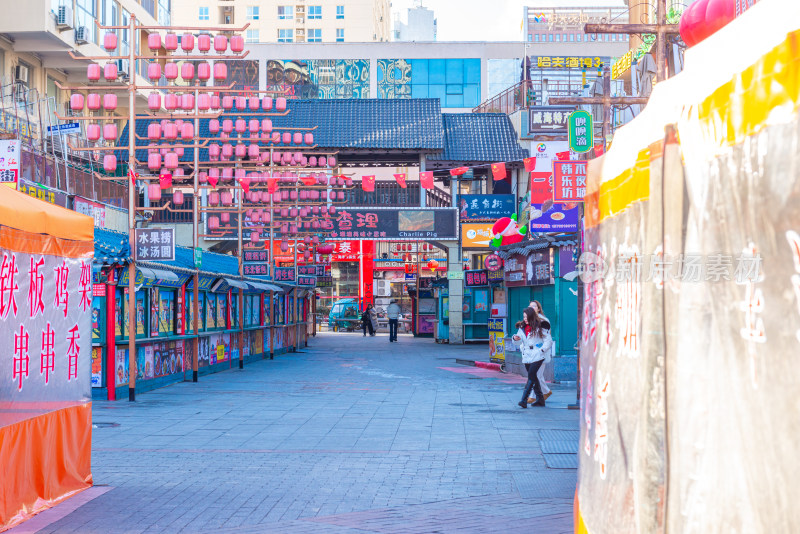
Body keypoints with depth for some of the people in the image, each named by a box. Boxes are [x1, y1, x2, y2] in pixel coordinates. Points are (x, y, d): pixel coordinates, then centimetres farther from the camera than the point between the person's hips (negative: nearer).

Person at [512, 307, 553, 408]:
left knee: (531, 376, -16)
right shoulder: (522, 327, 11)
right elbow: (519, 343, 12)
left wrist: (541, 350, -13)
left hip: (537, 357, -6)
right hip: (526, 357, 6)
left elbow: (549, 341, -2)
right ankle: (540, 399, 23)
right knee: (533, 377, 11)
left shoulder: (540, 327, -5)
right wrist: (515, 339, -10)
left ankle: (524, 400, -21)